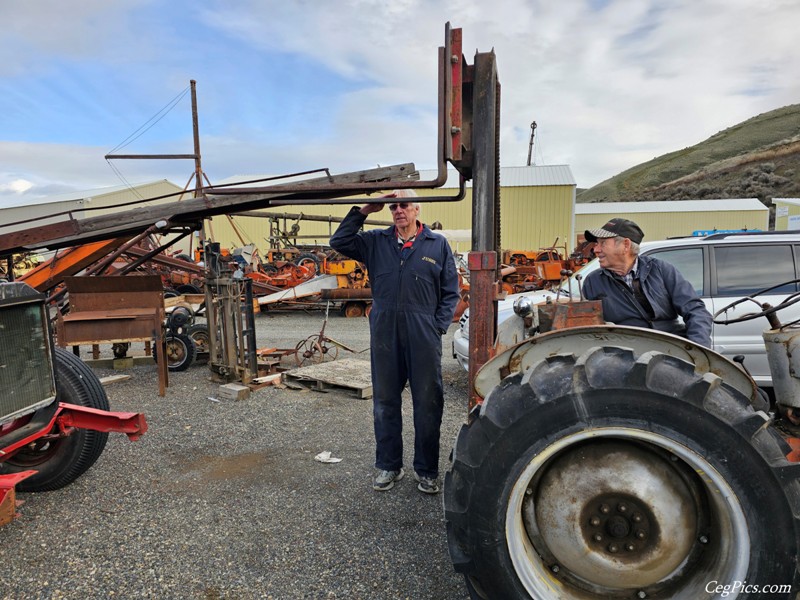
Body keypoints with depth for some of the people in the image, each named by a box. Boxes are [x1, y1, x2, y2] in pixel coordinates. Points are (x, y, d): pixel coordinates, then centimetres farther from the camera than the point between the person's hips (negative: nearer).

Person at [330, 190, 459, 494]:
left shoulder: (438, 244, 6)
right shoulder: (376, 241, 10)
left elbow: (450, 291, 6)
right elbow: (339, 242, 2)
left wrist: (438, 326, -3)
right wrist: (363, 212, -1)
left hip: (424, 335, -1)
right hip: (385, 333, 2)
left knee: (427, 402, 6)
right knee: (385, 401, 11)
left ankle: (427, 469, 23)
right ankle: (388, 466, 28)